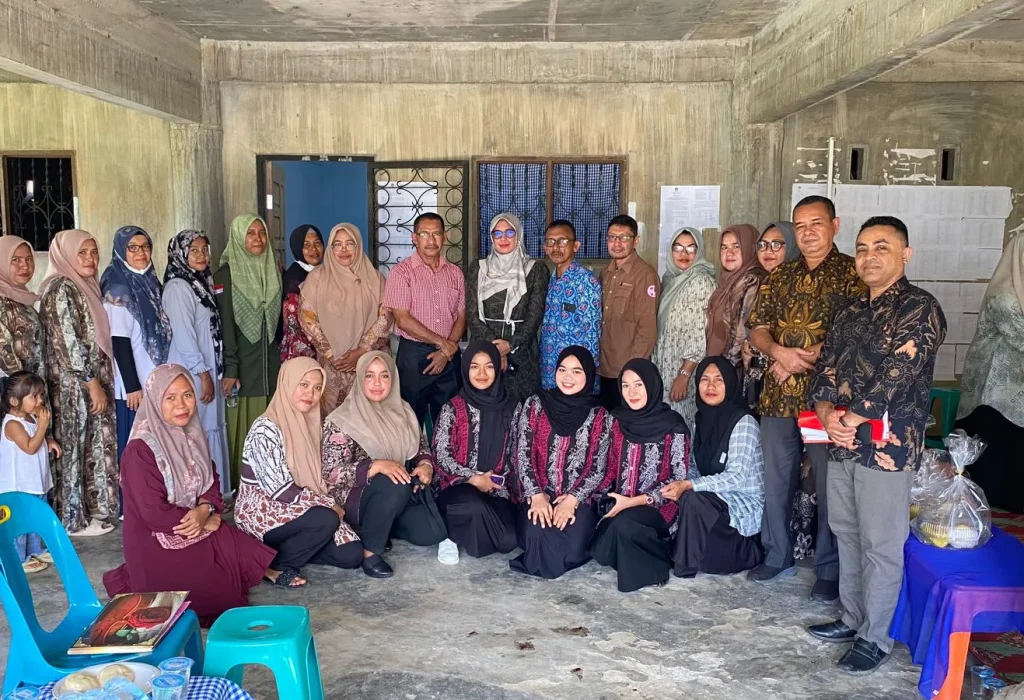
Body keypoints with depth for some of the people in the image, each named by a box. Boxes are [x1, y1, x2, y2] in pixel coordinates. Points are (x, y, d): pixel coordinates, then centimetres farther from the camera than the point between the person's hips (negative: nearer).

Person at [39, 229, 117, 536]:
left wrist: (99, 382, 15)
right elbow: (69, 341, -20)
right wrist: (93, 383, -19)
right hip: (73, 384, -9)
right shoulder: (60, 288, -14)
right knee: (73, 448, 0)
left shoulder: (85, 287, 14)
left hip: (91, 381, 9)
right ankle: (74, 519, 9)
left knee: (91, 446, 14)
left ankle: (90, 508, 24)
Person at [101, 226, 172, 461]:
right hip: (132, 385, -7)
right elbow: (119, 342, -17)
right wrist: (132, 386, -20)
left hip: (154, 383, 7)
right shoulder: (118, 289, -12)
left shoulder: (150, 283, 10)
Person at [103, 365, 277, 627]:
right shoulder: (140, 450, -19)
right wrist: (206, 521, -13)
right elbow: (154, 513, -21)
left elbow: (211, 480, 8)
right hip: (157, 541, -6)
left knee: (254, 558, -11)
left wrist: (205, 509, -14)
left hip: (199, 526, 6)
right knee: (221, 588, -14)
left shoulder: (192, 436, 4)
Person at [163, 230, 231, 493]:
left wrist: (213, 374, 12)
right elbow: (183, 336, -18)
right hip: (191, 374, -8)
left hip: (207, 370, 9)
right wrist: (203, 375, -17)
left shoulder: (201, 282, 14)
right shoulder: (178, 287, -12)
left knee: (211, 430, 11)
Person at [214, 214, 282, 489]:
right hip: (243, 366, -4)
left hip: (271, 364, 4)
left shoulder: (274, 271, 11)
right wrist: (229, 370, -14)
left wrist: (282, 357, 12)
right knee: (244, 430, -1)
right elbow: (225, 325, -9)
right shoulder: (226, 275, -4)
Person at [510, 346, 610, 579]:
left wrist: (572, 499, -17)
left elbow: (598, 467, -3)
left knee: (575, 542, -28)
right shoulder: (535, 405, 2)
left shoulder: (599, 416, 2)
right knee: (537, 535, -29)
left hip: (578, 499, 0)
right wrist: (536, 495, -15)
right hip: (538, 495, 0)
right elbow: (522, 454, -2)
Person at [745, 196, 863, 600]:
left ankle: (829, 570, 18)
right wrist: (780, 352, -10)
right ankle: (777, 557, 29)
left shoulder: (852, 273, -2)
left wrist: (809, 357, -16)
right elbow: (757, 328, 10)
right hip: (778, 396, 5)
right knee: (776, 479, 13)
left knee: (829, 484, 3)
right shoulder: (780, 276, 14)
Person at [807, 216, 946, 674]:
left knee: (881, 546, 4)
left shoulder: (919, 308, -10)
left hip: (888, 447, -7)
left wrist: (850, 420, -15)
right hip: (841, 444, 7)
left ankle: (875, 638, 18)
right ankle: (853, 619, 33)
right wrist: (826, 413, -9)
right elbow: (826, 366, 9)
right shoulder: (850, 312, 13)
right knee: (846, 534, 17)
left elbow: (895, 376, -18)